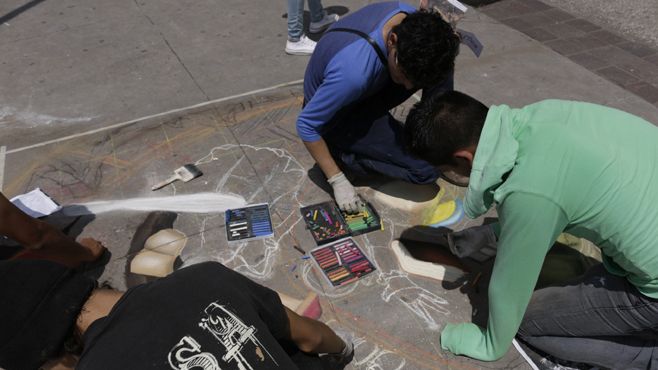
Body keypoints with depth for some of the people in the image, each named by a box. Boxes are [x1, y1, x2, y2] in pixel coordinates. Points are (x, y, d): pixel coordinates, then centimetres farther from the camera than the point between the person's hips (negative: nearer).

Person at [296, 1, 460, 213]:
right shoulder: (354, 72, -40)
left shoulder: (414, 20, -20)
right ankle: (347, 153, -1)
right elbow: (306, 125, -26)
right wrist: (338, 181, -21)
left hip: (368, 89, 7)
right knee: (426, 168, -19)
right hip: (339, 114, -7)